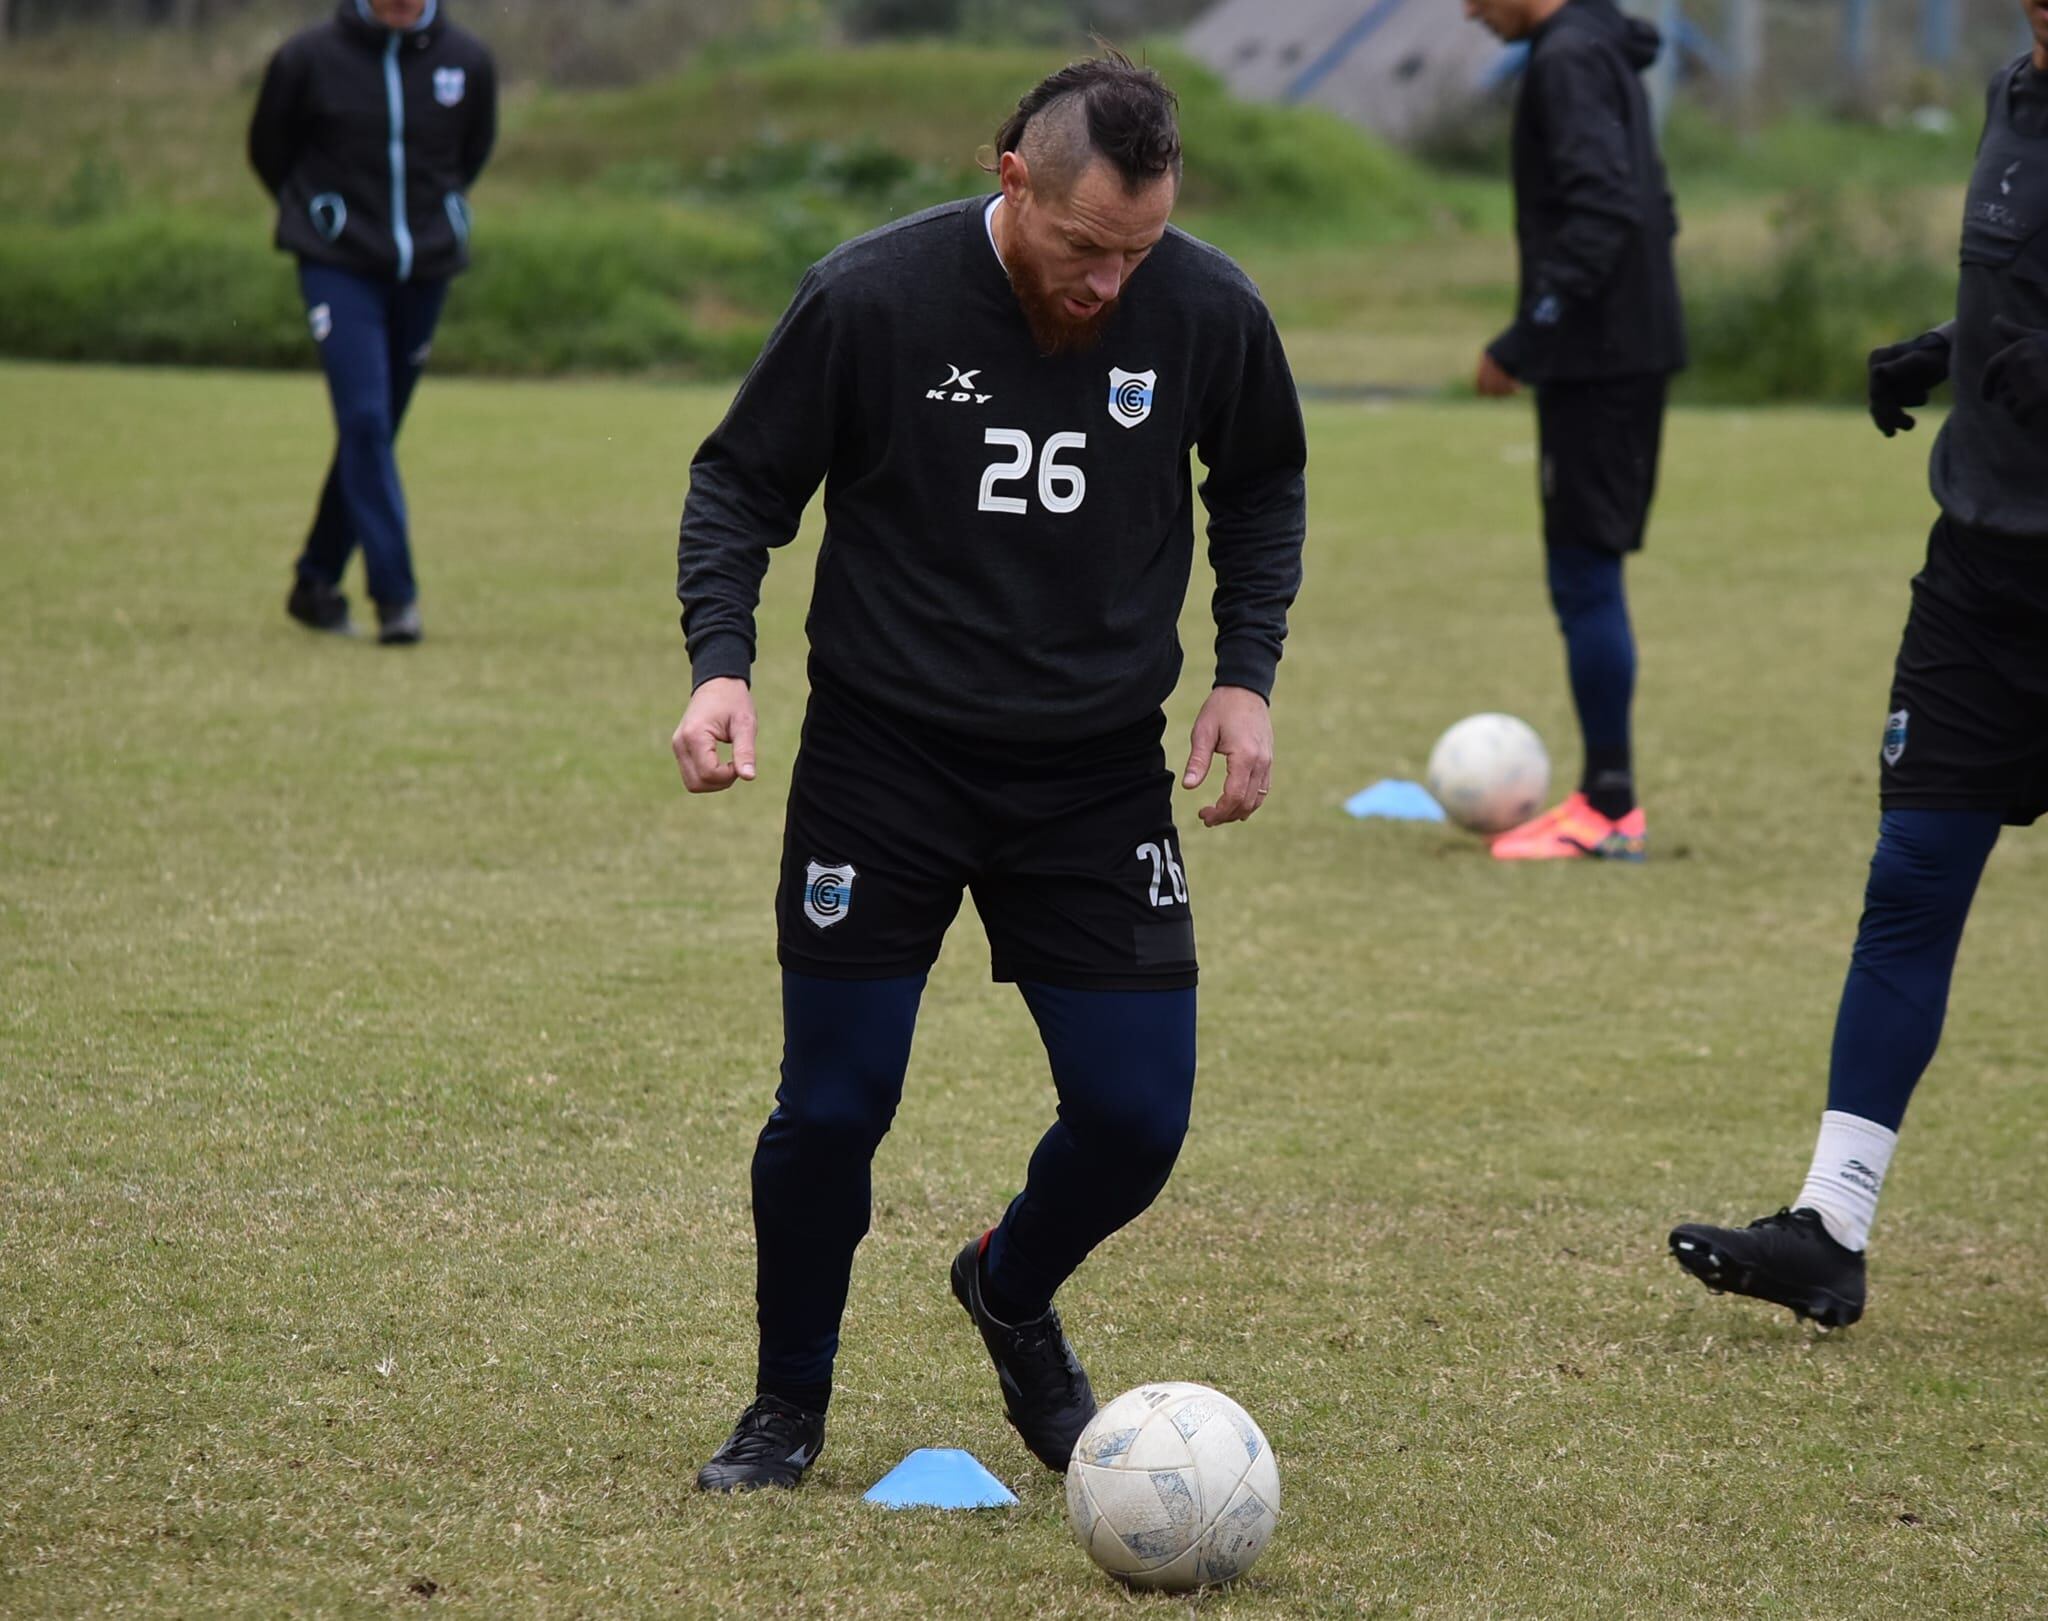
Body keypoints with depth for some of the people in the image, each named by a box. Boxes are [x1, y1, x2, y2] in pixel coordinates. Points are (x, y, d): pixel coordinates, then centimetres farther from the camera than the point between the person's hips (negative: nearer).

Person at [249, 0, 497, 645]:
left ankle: (317, 580, 22)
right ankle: (394, 594, -17)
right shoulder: (308, 58, -8)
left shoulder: (467, 60, -1)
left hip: (426, 267, 3)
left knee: (376, 428, 8)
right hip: (338, 268, -3)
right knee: (364, 418, -16)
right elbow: (269, 150, 8)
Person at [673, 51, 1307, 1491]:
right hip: (885, 761, -2)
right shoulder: (872, 299, -17)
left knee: (1138, 1119, -3)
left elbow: (1262, 485, 12)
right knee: (833, 1111, -4)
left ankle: (1012, 1295, 31)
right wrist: (722, 660, -17)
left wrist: (1246, 674, 2)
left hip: (1101, 770, 2)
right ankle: (790, 1403, 22)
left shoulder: (1210, 313, -10)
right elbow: (739, 485, -2)